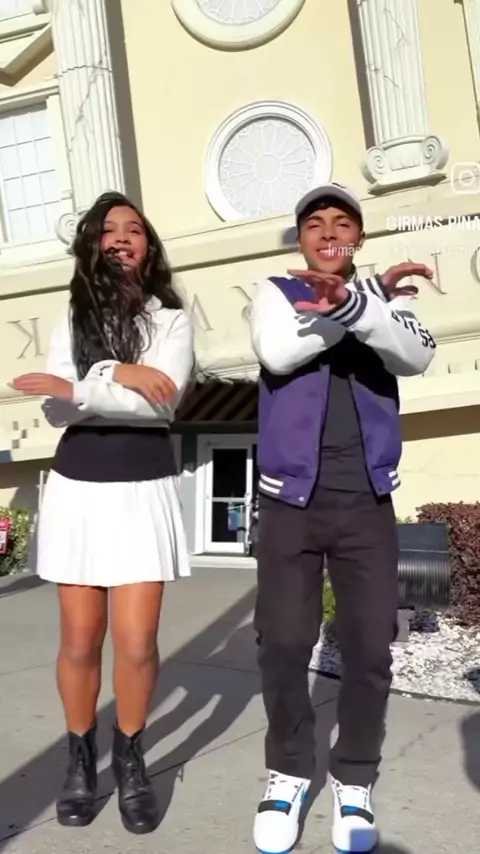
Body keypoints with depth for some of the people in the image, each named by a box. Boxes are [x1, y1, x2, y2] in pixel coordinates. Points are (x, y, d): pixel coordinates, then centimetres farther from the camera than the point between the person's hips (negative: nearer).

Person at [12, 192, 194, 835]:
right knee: (80, 641, 7)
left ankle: (129, 757, 24)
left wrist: (80, 389, -17)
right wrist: (115, 373, -17)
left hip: (144, 492, -2)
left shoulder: (172, 320, 2)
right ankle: (80, 756, 31)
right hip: (77, 489, 2)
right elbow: (56, 411, -3)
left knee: (137, 643, -3)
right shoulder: (72, 320, 9)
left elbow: (161, 401, -15)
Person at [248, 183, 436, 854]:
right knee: (282, 643, 0)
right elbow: (277, 353, -16)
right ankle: (289, 770, 23)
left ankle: (354, 781, 23)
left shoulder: (386, 296, 8)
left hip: (367, 500, 1)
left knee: (370, 647, 2)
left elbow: (416, 357, -13)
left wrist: (352, 302, -30)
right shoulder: (275, 293, 6)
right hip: (290, 498, -1)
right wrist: (373, 291, -16)